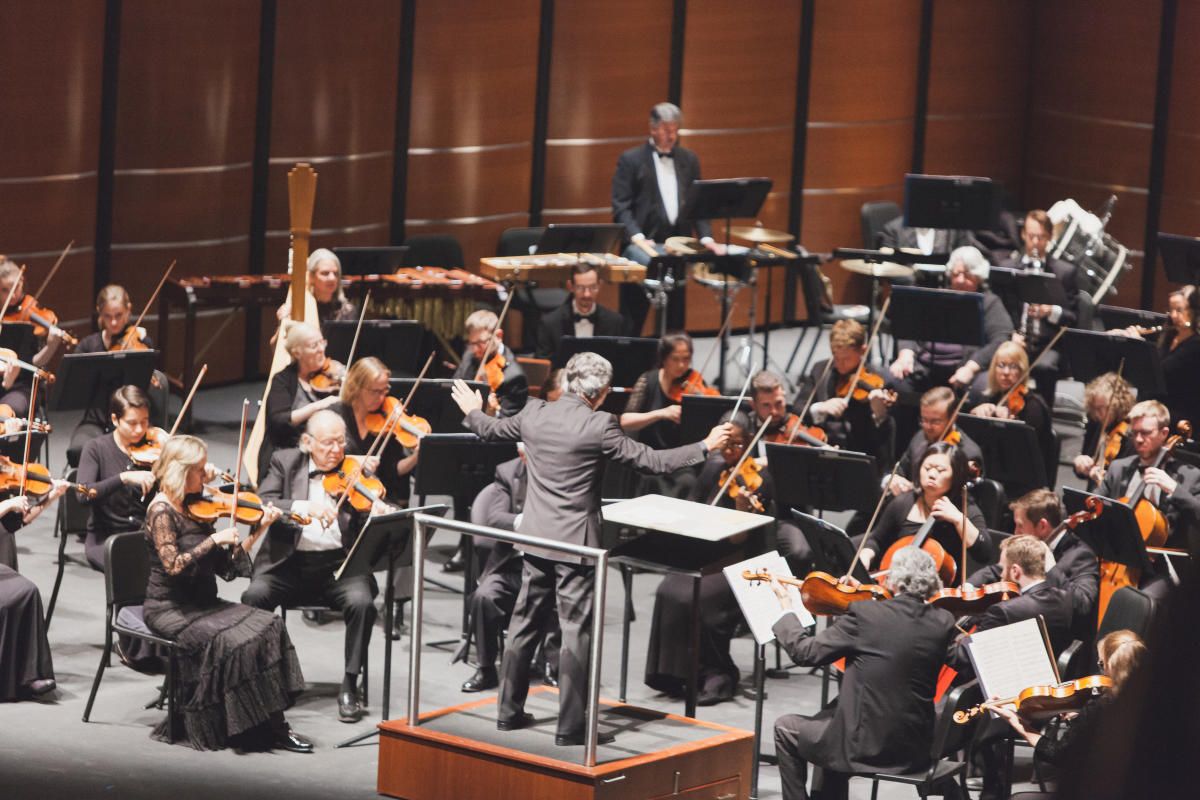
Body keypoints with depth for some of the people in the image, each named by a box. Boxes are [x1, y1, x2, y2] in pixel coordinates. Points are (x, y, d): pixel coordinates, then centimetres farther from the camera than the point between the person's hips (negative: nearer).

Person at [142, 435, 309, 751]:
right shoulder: (162, 511, -11)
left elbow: (226, 564, 7)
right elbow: (173, 566, -23)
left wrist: (259, 530, 0)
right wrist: (214, 539, -21)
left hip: (202, 603, 7)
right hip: (169, 610, -7)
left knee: (268, 626, -14)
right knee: (231, 641, -29)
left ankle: (272, 725, -17)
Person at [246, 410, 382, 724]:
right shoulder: (285, 462, 6)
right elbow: (260, 505, -9)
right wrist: (303, 507, -25)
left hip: (339, 563, 0)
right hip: (289, 561, 0)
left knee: (361, 602, -29)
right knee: (254, 596, -28)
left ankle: (349, 687, -14)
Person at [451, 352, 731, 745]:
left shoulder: (534, 414, -1)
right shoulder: (599, 426, -17)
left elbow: (490, 430, 17)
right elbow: (652, 460, -14)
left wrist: (472, 410, 39)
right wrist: (704, 447, -4)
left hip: (536, 537, 6)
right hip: (576, 543, -6)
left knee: (525, 623, 16)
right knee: (576, 632, 0)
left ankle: (510, 710, 23)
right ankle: (570, 726, 0)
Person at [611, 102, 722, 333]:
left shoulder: (689, 160, 14)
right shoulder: (631, 159, 0)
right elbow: (621, 207, -6)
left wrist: (706, 237, -3)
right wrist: (637, 237, -21)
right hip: (643, 245, -5)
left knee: (674, 321, 7)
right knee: (632, 320, -5)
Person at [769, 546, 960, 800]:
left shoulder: (864, 615, -17)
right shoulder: (943, 623, -4)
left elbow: (805, 652, -9)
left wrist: (785, 605, 5)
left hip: (866, 746, -6)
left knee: (785, 729, 19)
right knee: (832, 714, 34)